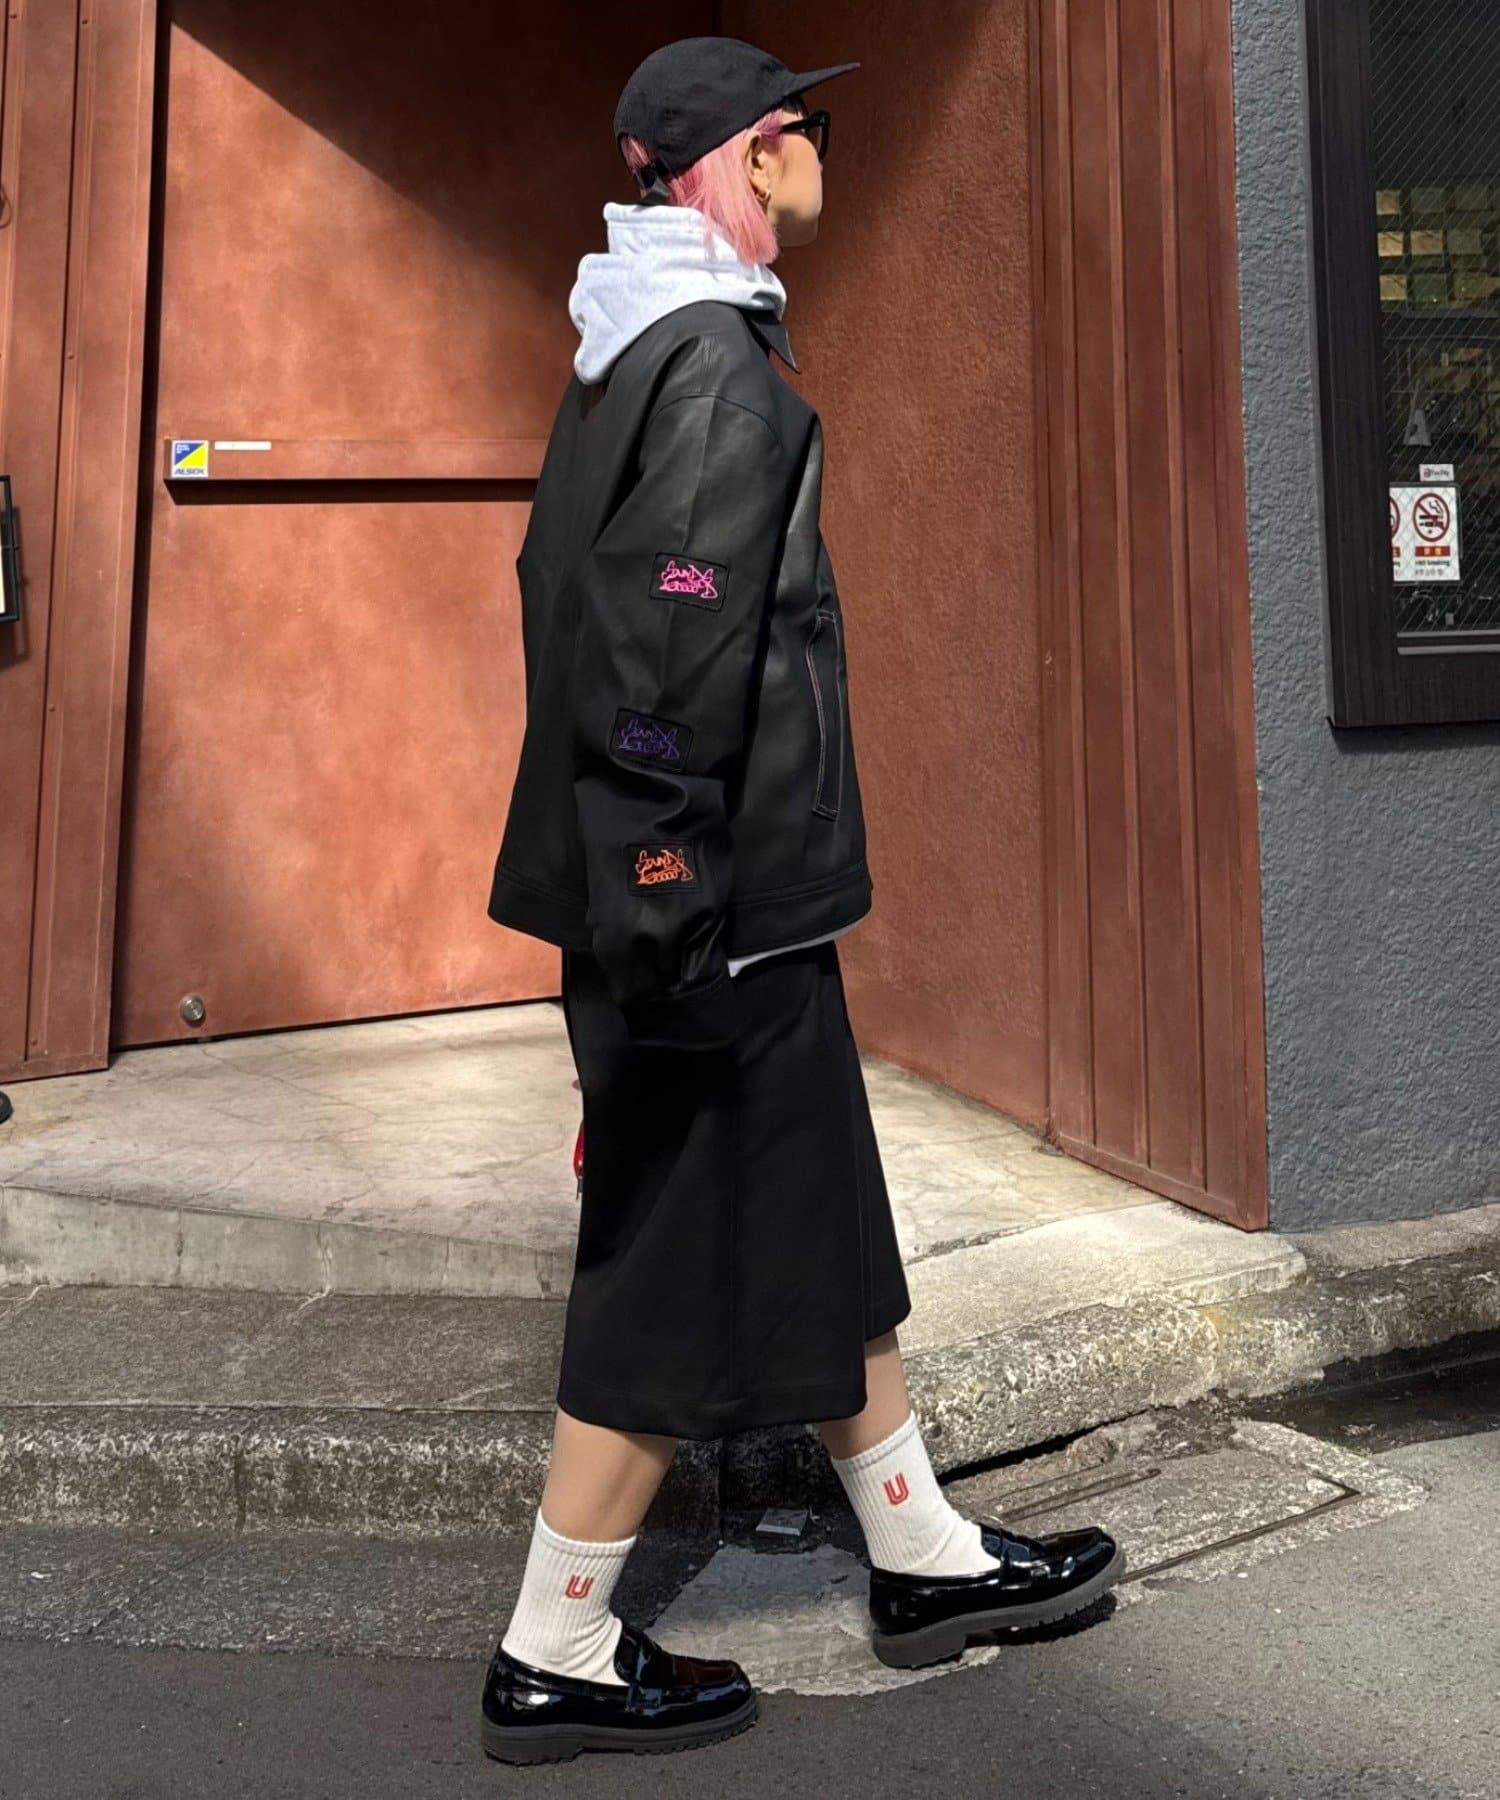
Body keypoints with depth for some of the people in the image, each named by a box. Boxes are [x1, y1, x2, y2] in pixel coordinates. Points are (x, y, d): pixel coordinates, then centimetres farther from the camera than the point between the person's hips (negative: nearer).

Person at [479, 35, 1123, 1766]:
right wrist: (666, 911, -24)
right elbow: (669, 658, -23)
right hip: (720, 906, -10)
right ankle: (552, 1664, 17)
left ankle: (923, 1559, 33)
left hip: (719, 897, 10)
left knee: (828, 1229, 17)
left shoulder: (640, 354, 17)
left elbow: (582, 612, 20)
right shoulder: (715, 360, -13)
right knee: (683, 1280, 1)